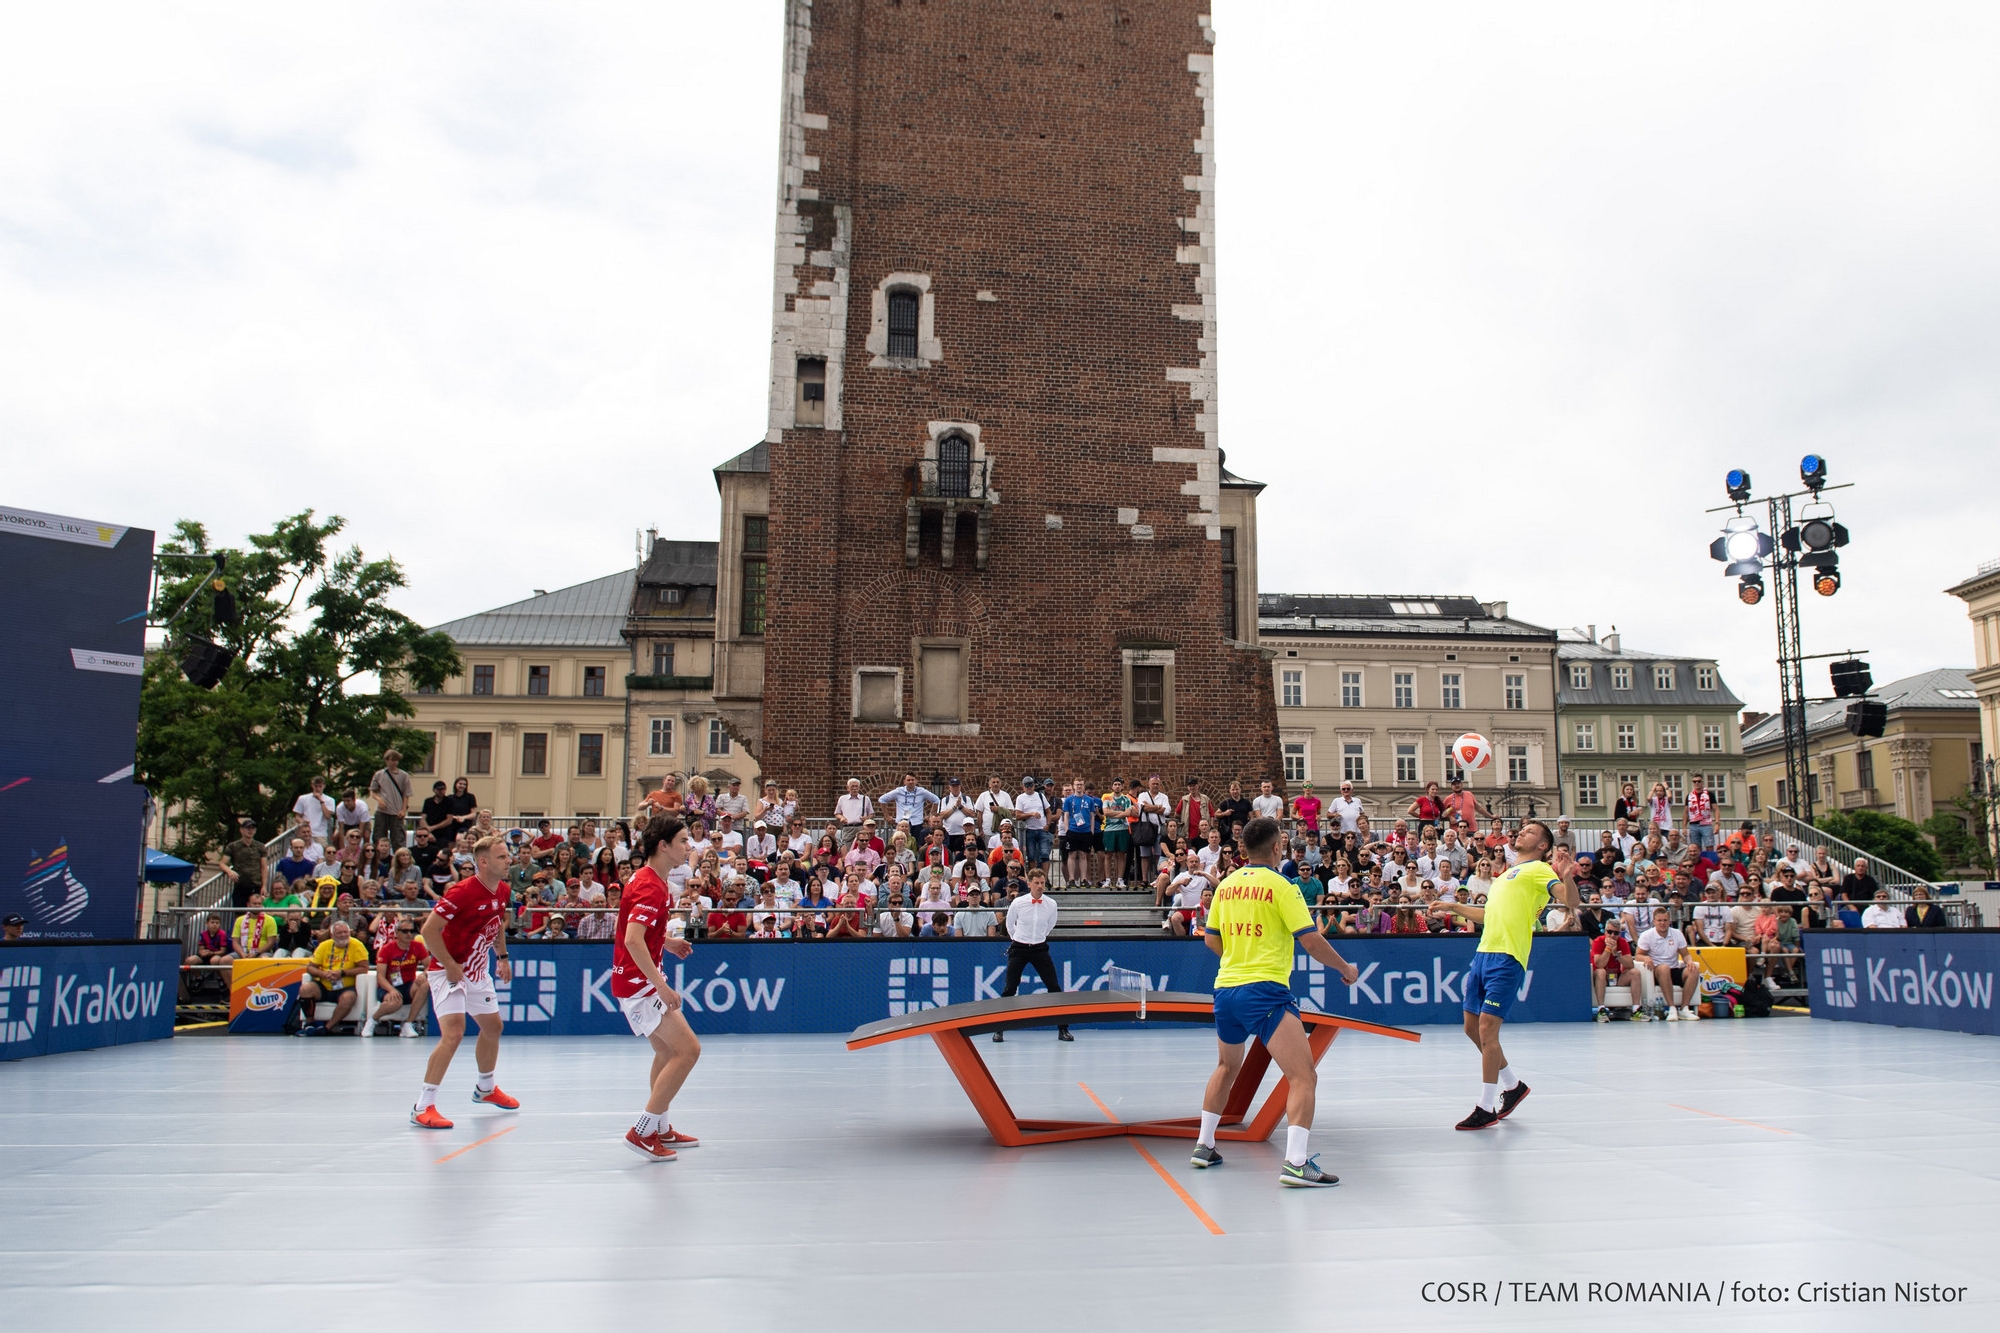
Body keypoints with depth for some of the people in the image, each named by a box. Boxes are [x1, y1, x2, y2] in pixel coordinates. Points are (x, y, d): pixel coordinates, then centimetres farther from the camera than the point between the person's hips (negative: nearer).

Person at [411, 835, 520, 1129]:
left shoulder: (502, 890, 0)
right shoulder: (463, 891, -25)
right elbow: (429, 930, -25)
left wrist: (502, 956, 14)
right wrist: (451, 966, -24)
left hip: (478, 971, 9)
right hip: (449, 971, -8)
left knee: (492, 1026, 18)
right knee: (453, 1033, -20)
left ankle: (486, 1088, 40)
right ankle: (423, 1107, -13)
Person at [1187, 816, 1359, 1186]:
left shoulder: (1226, 885, 11)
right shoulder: (1281, 886, -6)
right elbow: (1310, 939, -9)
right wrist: (1345, 968, 6)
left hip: (1225, 989, 7)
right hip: (1265, 990, -7)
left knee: (1226, 1067, 28)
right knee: (1304, 1077, -7)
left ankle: (1203, 1146, 33)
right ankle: (1296, 1162, -19)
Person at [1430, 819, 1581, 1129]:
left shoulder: (1539, 869, 0)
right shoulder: (1509, 873, 24)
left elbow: (1572, 901, -16)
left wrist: (1568, 877, -35)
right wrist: (1454, 907, 37)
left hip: (1507, 958, -9)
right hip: (1484, 953, 9)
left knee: (1487, 1029, -11)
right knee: (1472, 1029, 13)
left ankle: (1486, 1109, -2)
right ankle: (1513, 1084, 32)